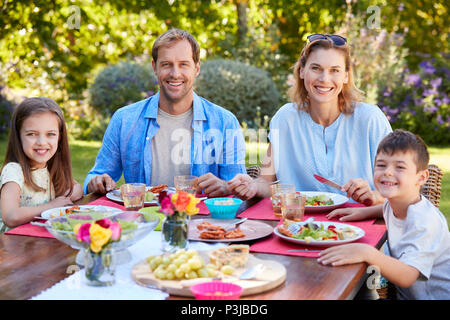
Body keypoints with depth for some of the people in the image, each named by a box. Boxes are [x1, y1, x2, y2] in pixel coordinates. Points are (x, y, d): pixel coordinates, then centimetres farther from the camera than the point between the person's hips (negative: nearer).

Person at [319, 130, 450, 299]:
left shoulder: (423, 222, -25)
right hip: (405, 295, 8)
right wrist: (365, 212, 10)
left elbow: (406, 277, -33)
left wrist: (368, 253, -45)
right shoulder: (394, 203, 0)